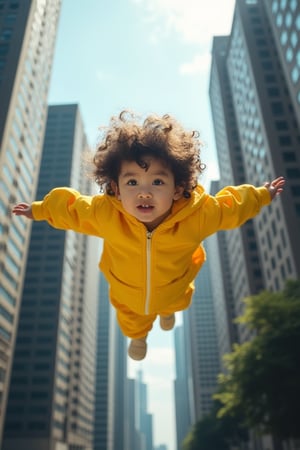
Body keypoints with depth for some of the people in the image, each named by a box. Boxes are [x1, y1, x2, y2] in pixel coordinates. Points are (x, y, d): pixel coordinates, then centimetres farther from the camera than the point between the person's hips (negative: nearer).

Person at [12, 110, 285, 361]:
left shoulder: (198, 214, -41)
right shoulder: (104, 213, -40)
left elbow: (232, 206, -20)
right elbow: (70, 208, -19)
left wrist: (263, 195, -6)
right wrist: (38, 210, -5)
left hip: (174, 292, 1)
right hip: (127, 296, 0)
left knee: (173, 306, 40)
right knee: (131, 322, 35)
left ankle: (166, 312, 81)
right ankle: (138, 336, 75)